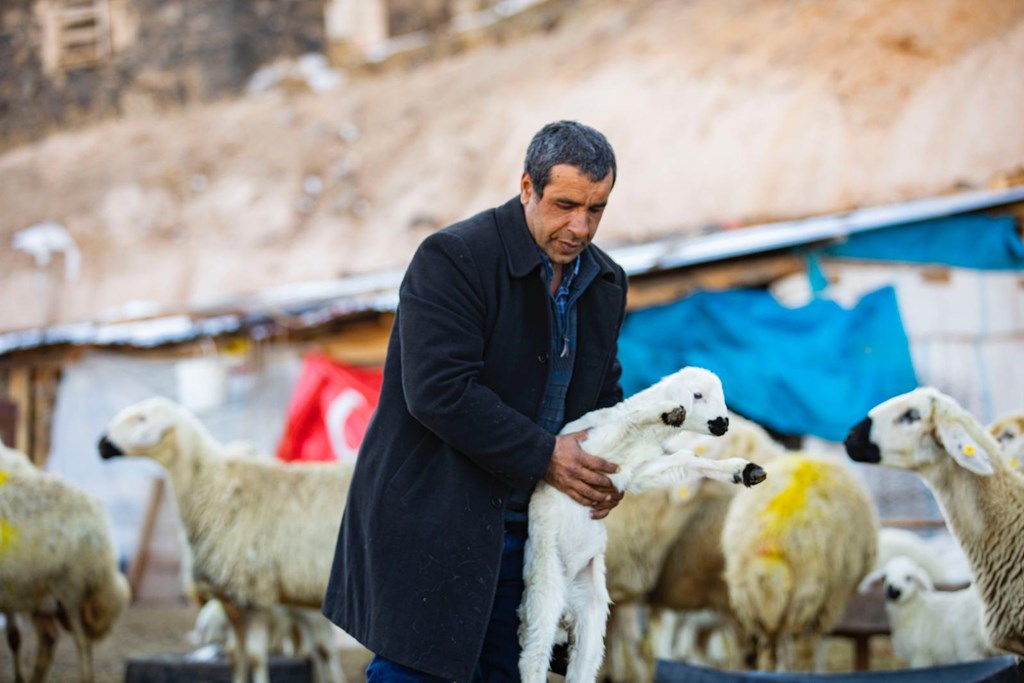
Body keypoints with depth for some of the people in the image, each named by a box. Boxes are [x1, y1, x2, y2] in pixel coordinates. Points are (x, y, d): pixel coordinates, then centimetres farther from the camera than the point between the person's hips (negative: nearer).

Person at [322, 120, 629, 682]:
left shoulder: (604, 283, 9)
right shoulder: (453, 258, -15)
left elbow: (602, 388, 22)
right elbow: (440, 391, -23)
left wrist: (608, 466, 0)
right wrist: (542, 455, -19)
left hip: (523, 525, 7)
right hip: (432, 524, -7)